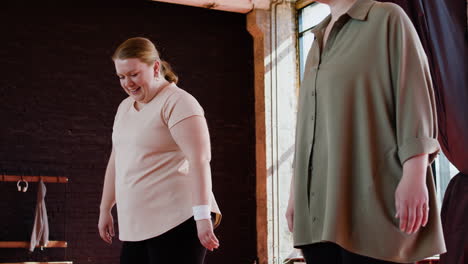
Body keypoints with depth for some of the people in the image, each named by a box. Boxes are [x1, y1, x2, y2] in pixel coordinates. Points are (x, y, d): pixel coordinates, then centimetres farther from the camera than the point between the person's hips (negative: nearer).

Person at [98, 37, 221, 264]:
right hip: (136, 227, 8)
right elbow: (116, 160, 27)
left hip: (177, 221, -8)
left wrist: (203, 215, -25)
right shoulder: (125, 107, 19)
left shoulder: (177, 102, -8)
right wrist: (105, 209, 27)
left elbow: (199, 160, -18)